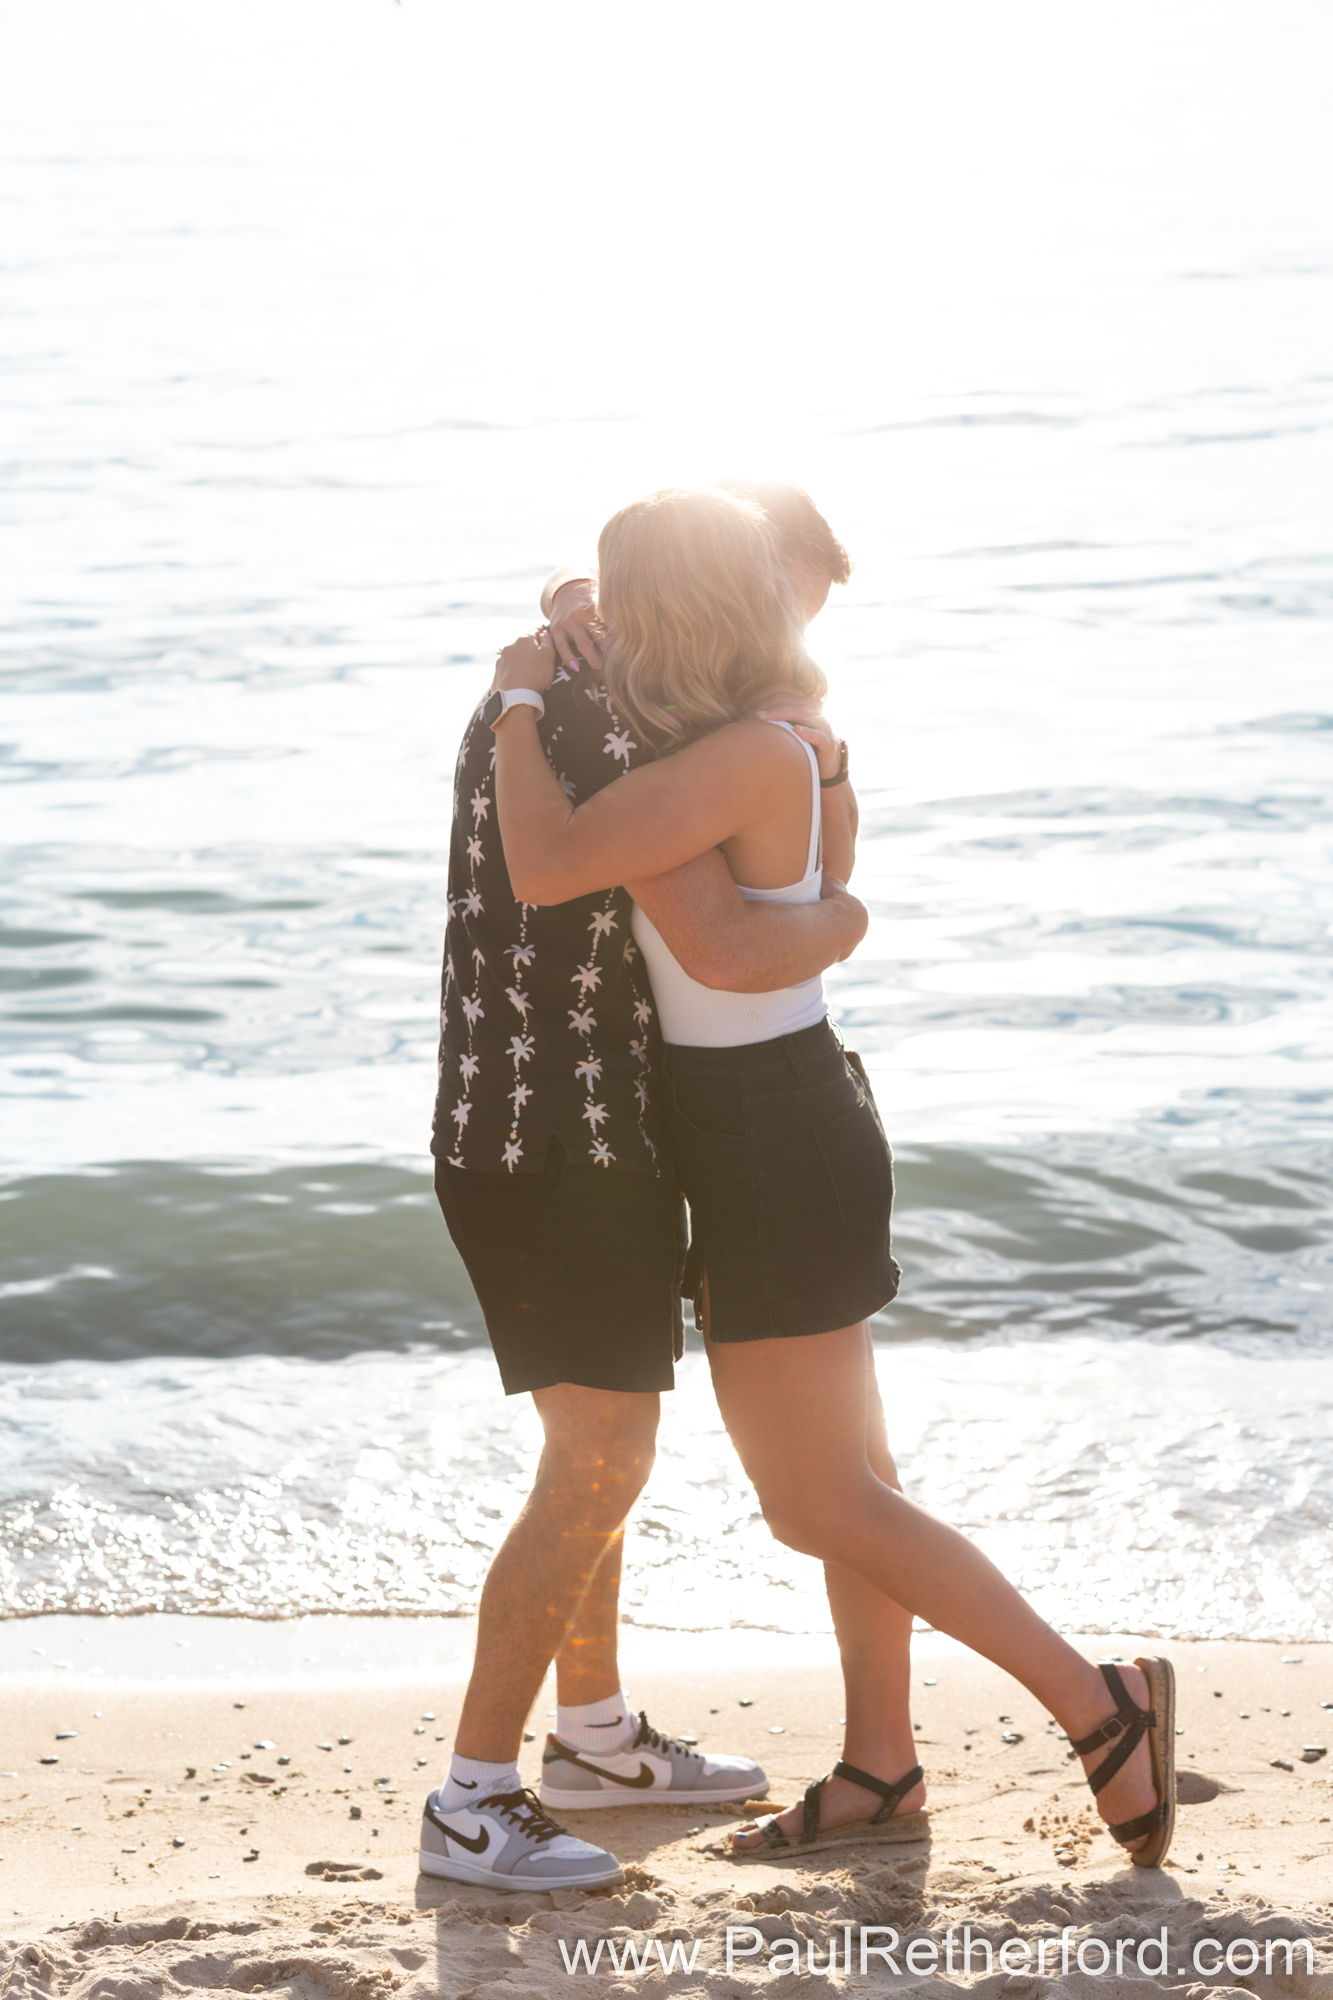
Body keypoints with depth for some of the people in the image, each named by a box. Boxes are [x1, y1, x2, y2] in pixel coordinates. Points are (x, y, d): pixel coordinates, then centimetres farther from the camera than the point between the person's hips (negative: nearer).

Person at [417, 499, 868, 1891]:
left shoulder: (538, 693, 11)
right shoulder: (601, 731, -22)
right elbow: (723, 951, -31)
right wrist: (842, 921, -10)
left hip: (548, 1136, 10)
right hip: (560, 1149, -10)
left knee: (599, 1442, 20)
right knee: (598, 1473, -9)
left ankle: (595, 1738, 33)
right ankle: (472, 1804, -6)